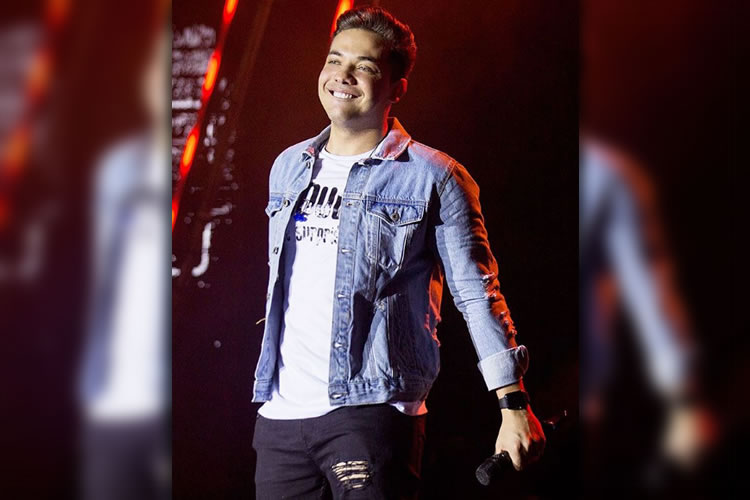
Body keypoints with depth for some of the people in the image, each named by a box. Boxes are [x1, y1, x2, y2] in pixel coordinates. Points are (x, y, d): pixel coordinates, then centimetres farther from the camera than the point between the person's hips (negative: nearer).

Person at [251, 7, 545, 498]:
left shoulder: (432, 177, -1)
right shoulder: (287, 167, 15)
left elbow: (478, 295, -3)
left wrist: (514, 404, -9)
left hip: (373, 409, -5)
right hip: (280, 414, 5)